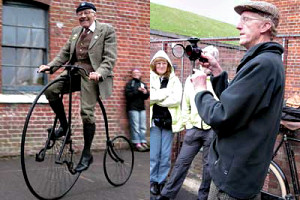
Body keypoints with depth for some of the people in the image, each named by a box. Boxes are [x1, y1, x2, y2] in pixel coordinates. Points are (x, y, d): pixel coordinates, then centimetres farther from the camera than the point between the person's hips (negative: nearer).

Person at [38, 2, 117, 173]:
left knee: (87, 112, -14)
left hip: (91, 73, -6)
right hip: (74, 69, 6)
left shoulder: (107, 30, 1)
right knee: (51, 90, -18)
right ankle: (64, 126, 5)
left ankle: (87, 154, 2)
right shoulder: (76, 31, 20)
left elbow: (110, 58, -8)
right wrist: (50, 66, 1)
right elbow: (65, 53, 18)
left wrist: (99, 73, -26)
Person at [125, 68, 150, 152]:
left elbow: (146, 96, 11)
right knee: (135, 127, -6)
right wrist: (138, 91, -16)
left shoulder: (143, 84, 16)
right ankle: (137, 143, -3)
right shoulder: (129, 84, 1)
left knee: (143, 127, 6)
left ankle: (143, 142, 11)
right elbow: (128, 95, -12)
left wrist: (145, 92, -10)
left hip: (142, 108, 5)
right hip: (133, 108, -5)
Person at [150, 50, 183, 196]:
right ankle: (153, 181, 14)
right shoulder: (150, 78, 6)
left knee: (166, 155, 5)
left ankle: (162, 181, 18)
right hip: (154, 120, -1)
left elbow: (177, 99, -7)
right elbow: (149, 96, -12)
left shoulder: (174, 80, 8)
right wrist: (166, 92, -10)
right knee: (153, 154, 0)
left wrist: (157, 98, -9)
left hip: (169, 121, 1)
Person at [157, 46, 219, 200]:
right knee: (182, 161, 7)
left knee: (209, 164, 10)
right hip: (194, 128, 3)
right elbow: (185, 105, 11)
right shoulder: (191, 79, 6)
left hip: (213, 130, -3)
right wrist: (188, 124, 7)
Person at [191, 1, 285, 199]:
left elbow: (221, 118, -25)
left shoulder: (263, 64, -22)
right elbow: (233, 105, 13)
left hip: (234, 174, -10)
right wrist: (218, 73, 4)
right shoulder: (267, 61, 13)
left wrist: (201, 90, -8)